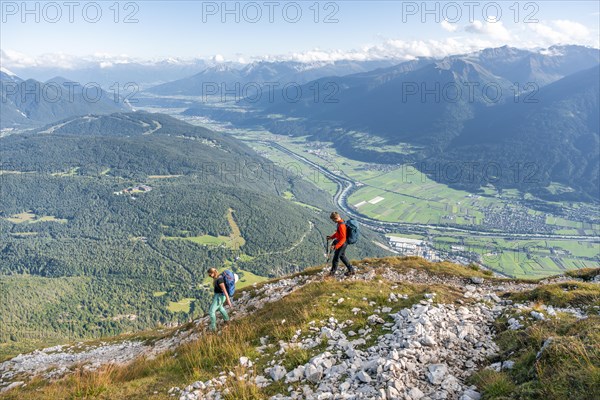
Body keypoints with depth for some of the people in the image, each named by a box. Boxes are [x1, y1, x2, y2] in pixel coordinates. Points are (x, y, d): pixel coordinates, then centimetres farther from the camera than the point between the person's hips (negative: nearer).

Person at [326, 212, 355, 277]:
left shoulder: (341, 226, -30)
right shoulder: (341, 222, 1)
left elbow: (343, 238, -30)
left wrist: (336, 246, -33)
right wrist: (331, 237, 14)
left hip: (342, 244, -10)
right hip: (343, 243, 10)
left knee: (336, 257, 6)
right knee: (342, 256, 23)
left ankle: (332, 272, 24)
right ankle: (351, 269, 30)